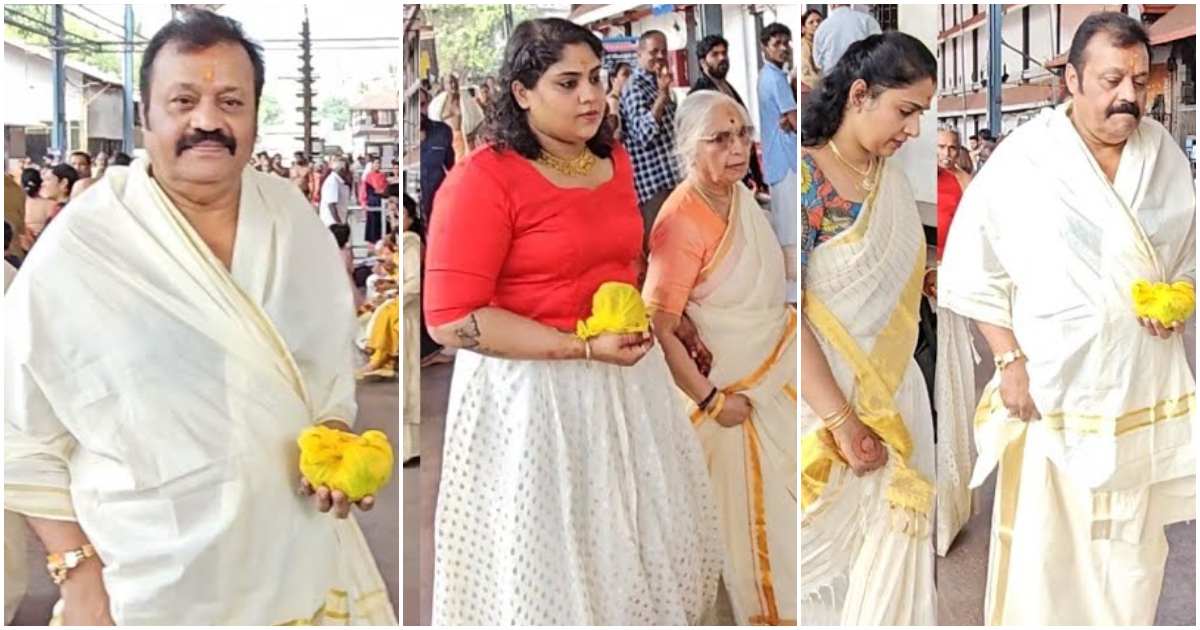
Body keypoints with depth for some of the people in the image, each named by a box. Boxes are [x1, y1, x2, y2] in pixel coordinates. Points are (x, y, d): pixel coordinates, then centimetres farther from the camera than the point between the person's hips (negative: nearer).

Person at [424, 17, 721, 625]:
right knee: (548, 549, 7)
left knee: (634, 527, 22)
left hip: (624, 379, 7)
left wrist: (637, 316, 7)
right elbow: (452, 319, -23)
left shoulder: (614, 160, 4)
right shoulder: (484, 178, -18)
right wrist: (584, 347, -24)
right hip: (532, 390, -7)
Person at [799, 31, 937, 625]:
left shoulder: (894, 181, 7)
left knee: (890, 555, 9)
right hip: (825, 403, -6)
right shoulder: (804, 178, -15)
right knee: (823, 551, 5)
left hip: (892, 400, 6)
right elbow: (789, 313, -19)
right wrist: (842, 419, -19)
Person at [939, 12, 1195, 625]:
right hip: (1052, 386, -3)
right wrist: (1010, 361, -10)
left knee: (1133, 546, 15)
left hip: (1146, 387, 4)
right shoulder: (1022, 160, -10)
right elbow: (973, 273, -6)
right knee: (1040, 539, 2)